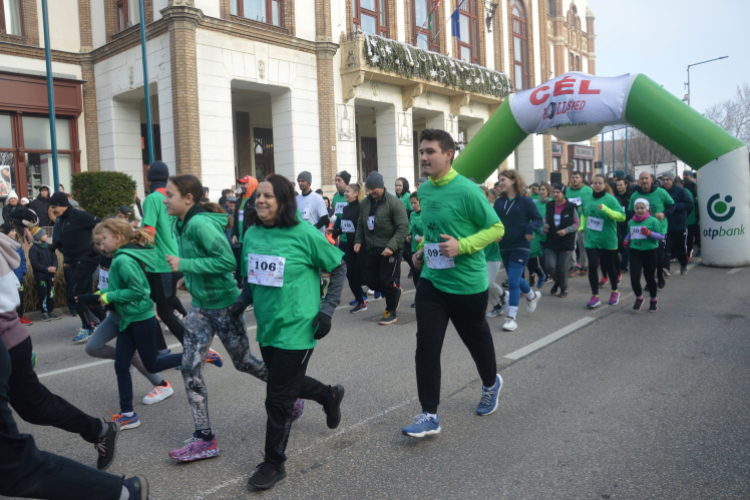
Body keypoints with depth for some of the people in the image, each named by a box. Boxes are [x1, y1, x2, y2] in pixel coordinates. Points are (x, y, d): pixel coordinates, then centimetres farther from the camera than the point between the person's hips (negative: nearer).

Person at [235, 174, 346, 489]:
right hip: (267, 328, 7)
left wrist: (327, 309, -11)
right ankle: (329, 396, 51)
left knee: (277, 399, -1)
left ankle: (274, 464, 20)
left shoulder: (304, 234, -15)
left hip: (296, 330, -6)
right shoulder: (251, 234, 2)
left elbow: (339, 268, -5)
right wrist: (243, 301, 0)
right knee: (289, 384, 22)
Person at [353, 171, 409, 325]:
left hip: (390, 250, -6)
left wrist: (392, 246, -25)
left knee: (386, 282, -5)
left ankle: (391, 311, 17)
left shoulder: (394, 203, -13)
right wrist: (358, 240, 3)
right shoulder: (365, 203, 7)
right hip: (372, 249, 7)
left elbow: (403, 227, -16)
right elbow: (361, 224, 19)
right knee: (370, 281, 7)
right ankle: (396, 292, 33)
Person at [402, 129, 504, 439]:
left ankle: (491, 384, 47)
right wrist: (422, 249, 6)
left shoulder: (467, 190, -17)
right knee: (426, 346, -3)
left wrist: (462, 246, -25)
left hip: (467, 284, -5)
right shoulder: (423, 191, 4)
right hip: (431, 281, 5)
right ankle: (429, 416, 6)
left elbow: (496, 228, -12)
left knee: (476, 338, 17)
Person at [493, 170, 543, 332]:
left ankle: (511, 318, -4)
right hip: (504, 246, 5)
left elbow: (538, 219, -4)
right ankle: (533, 296, 48)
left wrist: (530, 229, -23)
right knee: (515, 279, 19)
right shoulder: (499, 202, 3)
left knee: (513, 281, -11)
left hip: (520, 246, -5)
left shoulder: (525, 201, -9)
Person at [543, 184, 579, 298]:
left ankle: (564, 289, 26)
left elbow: (576, 224, -3)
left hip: (567, 243, -3)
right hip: (551, 242, 3)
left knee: (562, 269, 1)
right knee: (550, 266, -7)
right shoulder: (549, 206, 2)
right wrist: (545, 227, -7)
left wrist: (566, 230, -19)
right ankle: (557, 282, 26)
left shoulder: (571, 207, -8)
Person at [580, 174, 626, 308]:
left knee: (610, 266, 11)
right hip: (591, 239, 3)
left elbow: (622, 216, -19)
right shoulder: (586, 199, 4)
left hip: (608, 240, -3)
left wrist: (606, 209, -30)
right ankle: (595, 296, 4)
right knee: (592, 266, -5)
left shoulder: (610, 199, -11)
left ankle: (615, 291, 35)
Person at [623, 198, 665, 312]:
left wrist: (649, 233, -23)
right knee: (634, 277, -7)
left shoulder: (653, 221, -7)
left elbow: (662, 236, -10)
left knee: (650, 277, 8)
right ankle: (639, 298, 19)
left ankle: (653, 300, 30)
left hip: (650, 252, -3)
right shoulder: (631, 222, 7)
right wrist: (627, 240, 5)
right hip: (635, 252, 3)